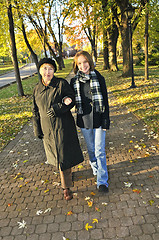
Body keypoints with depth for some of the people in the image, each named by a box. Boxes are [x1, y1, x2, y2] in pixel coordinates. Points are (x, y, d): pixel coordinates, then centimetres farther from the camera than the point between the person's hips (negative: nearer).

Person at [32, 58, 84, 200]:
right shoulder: (37, 89, 6)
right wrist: (37, 129, 8)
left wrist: (58, 108, -22)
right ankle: (67, 172, 45)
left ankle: (66, 187, 14)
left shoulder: (61, 84, -8)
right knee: (56, 153, 17)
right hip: (47, 128, 5)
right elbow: (36, 111, 11)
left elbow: (72, 100, -7)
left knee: (63, 155, -2)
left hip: (63, 126, -4)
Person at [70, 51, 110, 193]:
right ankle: (95, 168, 44)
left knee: (100, 151, 0)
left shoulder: (99, 78, -6)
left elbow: (105, 101, -4)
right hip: (84, 120, 3)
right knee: (91, 149, 18)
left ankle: (102, 181, 11)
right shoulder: (74, 81, 1)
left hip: (98, 119, -2)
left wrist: (106, 122, -7)